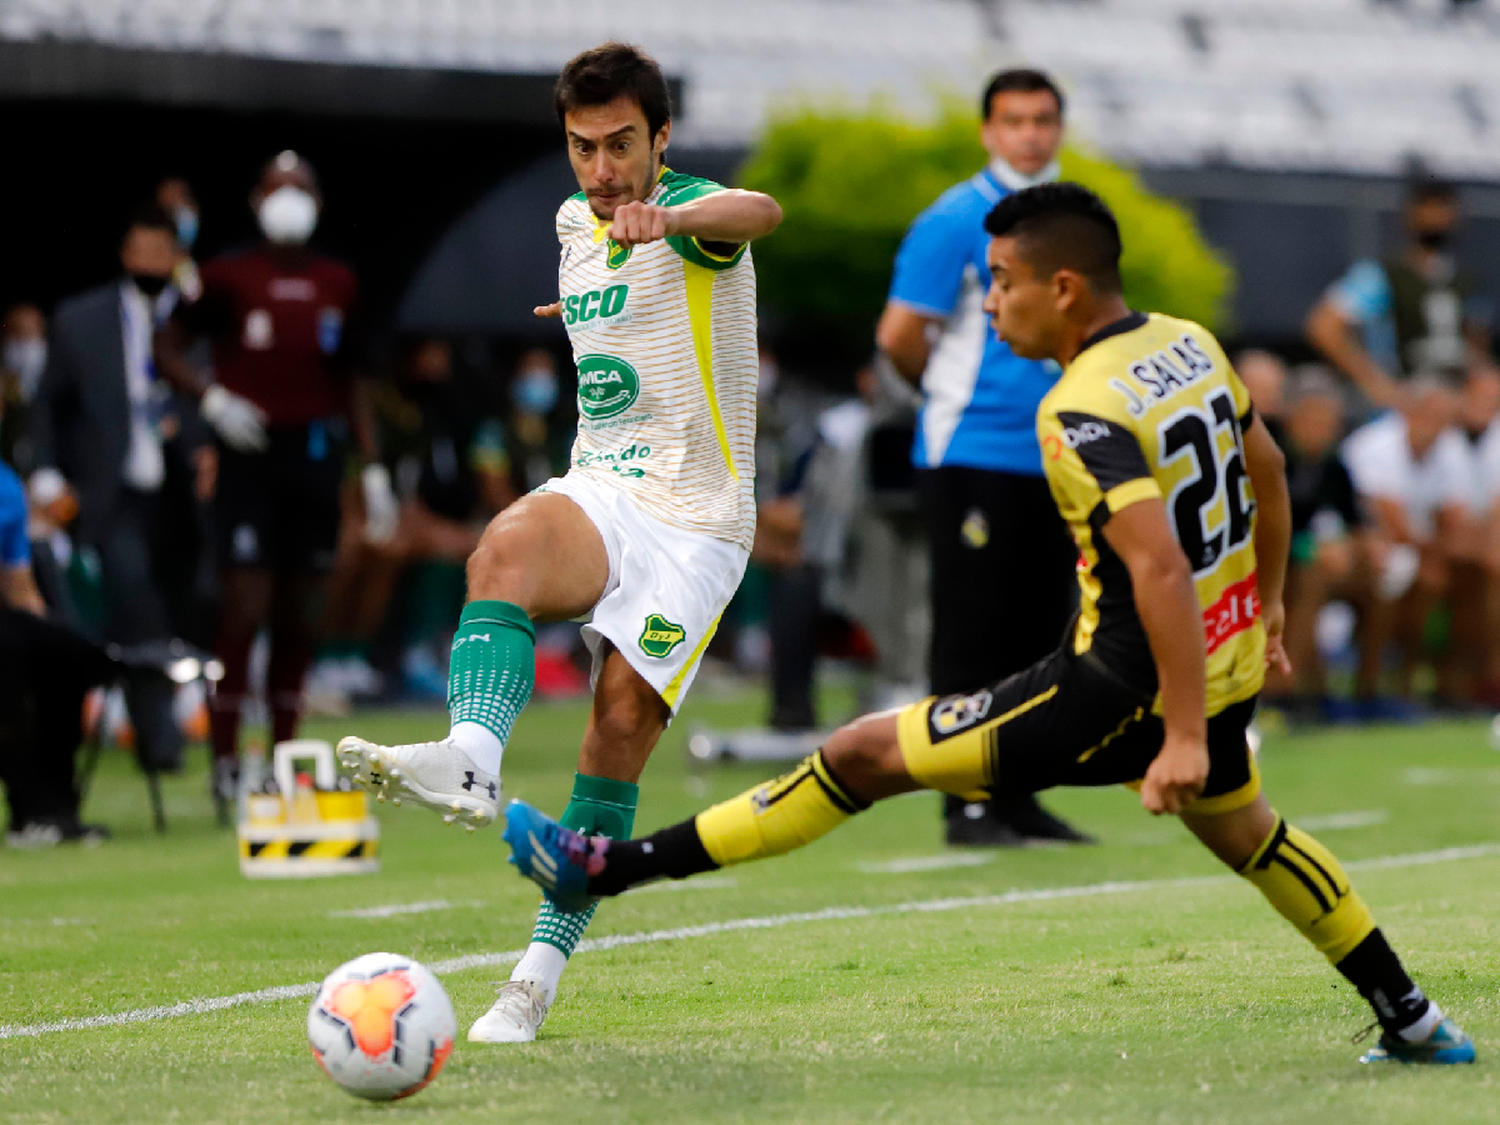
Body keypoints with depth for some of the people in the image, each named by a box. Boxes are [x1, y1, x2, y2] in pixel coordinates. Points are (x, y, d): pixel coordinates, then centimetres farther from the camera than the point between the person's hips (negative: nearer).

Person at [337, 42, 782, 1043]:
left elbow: (759, 213, -39)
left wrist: (671, 219, -56)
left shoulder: (693, 215, -9)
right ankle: (470, 763, -56)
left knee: (623, 724, -14)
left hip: (697, 519, -4)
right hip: (599, 491, 4)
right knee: (507, 548, -31)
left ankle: (543, 971, -5)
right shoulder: (575, 224, 13)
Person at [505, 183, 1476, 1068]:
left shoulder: (1084, 413, -24)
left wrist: (1182, 738, -30)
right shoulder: (1191, 344, 3)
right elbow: (1266, 467, 18)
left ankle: (612, 867, -3)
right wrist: (1268, 605, 31)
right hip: (1230, 662, 8)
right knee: (1244, 832, 35)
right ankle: (1415, 1022, 41)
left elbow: (1159, 567, -32)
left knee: (867, 754, -4)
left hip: (1130, 688, -8)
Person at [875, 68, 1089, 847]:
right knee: (972, 637, -3)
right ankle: (968, 803, 0)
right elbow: (899, 336, -9)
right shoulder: (955, 220, -8)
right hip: (975, 456, -6)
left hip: (1053, 459, 6)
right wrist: (952, 395, 6)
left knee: (1039, 634, 8)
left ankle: (1018, 798, 15)